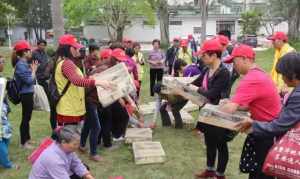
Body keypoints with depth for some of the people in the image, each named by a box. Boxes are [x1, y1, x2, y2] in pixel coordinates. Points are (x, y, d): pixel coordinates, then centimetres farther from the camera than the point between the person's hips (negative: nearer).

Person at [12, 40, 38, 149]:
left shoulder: (24, 63, 9)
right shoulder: (20, 65, -18)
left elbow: (31, 80, 9)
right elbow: (29, 80, -21)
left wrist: (33, 69, 1)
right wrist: (33, 70, -9)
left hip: (28, 93, 10)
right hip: (25, 94, -10)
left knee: (27, 117, 19)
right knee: (25, 118, 0)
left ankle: (27, 138, 33)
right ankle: (23, 142, 11)